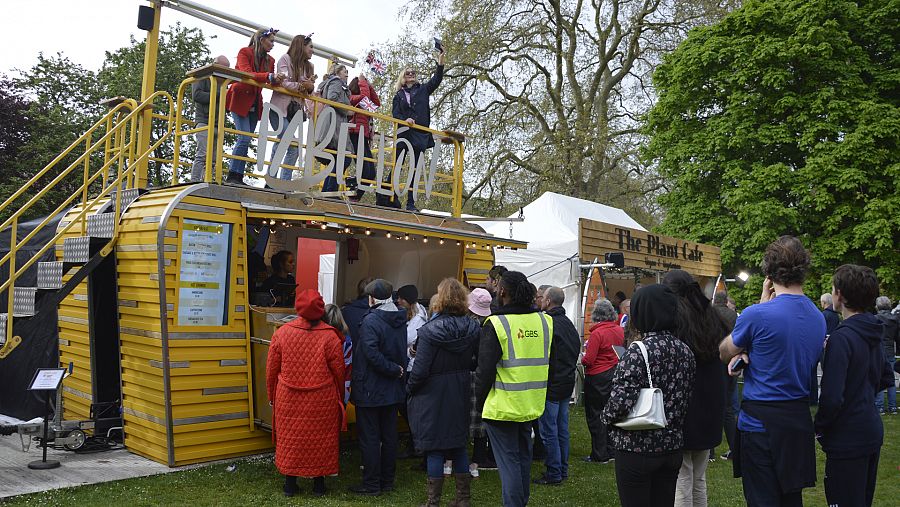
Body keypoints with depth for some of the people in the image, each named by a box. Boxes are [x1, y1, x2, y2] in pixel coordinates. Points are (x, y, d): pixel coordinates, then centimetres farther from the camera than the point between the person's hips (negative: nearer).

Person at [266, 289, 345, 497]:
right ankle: (319, 484, 23)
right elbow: (339, 372, -5)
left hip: (289, 400, 2)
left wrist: (271, 395, 16)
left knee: (290, 439, 15)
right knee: (320, 439, 12)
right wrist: (340, 399, 11)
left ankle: (290, 484, 24)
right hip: (322, 401, -1)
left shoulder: (281, 333, -7)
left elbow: (271, 369, 1)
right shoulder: (330, 337, -13)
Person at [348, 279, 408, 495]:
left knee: (369, 438, 3)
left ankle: (371, 484, 11)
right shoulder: (400, 320, 5)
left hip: (370, 390, -7)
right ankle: (387, 481, 24)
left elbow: (372, 353, -26)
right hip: (393, 389, 7)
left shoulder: (371, 320, -18)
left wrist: (394, 370, -18)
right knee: (389, 436, 14)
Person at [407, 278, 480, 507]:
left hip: (433, 395, -5)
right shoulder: (473, 329, -3)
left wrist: (410, 388, -1)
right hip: (461, 394, 5)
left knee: (435, 449, 6)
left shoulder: (430, 330, -18)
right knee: (459, 445, 17)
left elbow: (420, 369, -17)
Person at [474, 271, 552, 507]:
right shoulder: (544, 321, -1)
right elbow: (547, 363, 10)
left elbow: (485, 370, -13)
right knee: (523, 456, 21)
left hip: (502, 406, -6)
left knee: (508, 461, 3)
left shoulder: (496, 324, -17)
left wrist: (480, 401, -1)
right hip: (531, 405, 6)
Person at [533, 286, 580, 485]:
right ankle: (563, 470, 24)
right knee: (562, 429, 16)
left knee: (549, 431, -1)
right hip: (568, 384, 9)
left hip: (551, 386, -9)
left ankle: (554, 474, 5)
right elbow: (576, 352, 19)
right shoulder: (569, 324, 12)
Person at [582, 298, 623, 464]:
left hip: (597, 377, -7)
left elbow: (588, 360, -20)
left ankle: (600, 455, 9)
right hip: (614, 374, 7)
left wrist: (583, 358, 1)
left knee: (595, 416, 4)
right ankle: (610, 451, 24)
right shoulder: (620, 330, 0)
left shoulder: (597, 333, -20)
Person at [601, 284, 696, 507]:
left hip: (637, 449, -7)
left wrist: (607, 416, -5)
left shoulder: (637, 352, -19)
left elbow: (621, 402, -23)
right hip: (672, 447, 7)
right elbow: (687, 396, 9)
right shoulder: (685, 351, 3)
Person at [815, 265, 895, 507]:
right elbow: (886, 377, 20)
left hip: (847, 439, -9)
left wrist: (819, 426, -11)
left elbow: (832, 397, -25)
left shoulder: (841, 338, -22)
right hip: (872, 432, 9)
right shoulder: (872, 334, 6)